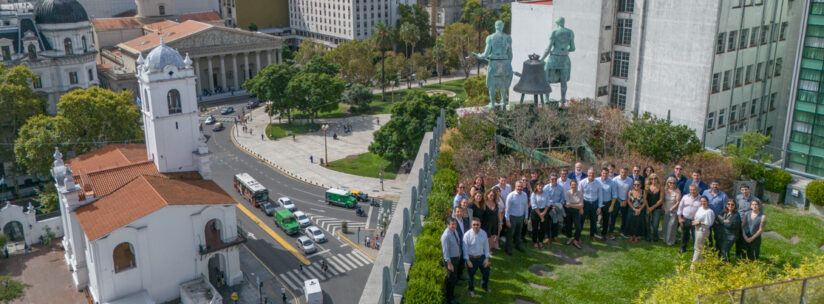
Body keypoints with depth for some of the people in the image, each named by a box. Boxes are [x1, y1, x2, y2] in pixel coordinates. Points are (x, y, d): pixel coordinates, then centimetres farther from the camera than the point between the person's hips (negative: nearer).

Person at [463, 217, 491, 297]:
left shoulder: (483, 233, -9)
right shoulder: (467, 235, -22)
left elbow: (486, 246, 1)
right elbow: (465, 248, -14)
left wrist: (487, 258, -1)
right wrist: (468, 260, -13)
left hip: (482, 257, 4)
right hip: (471, 258, -4)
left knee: (486, 272, 19)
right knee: (471, 275, 15)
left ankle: (484, 286, 50)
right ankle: (471, 290, 43)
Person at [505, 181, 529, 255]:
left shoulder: (524, 195, -2)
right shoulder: (511, 196, -17)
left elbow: (525, 206, 9)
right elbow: (507, 209, -13)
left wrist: (525, 217, 12)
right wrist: (507, 220, -12)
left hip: (521, 217, 5)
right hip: (512, 217, -5)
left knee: (518, 232, 21)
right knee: (510, 233, 5)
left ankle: (518, 245, 39)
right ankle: (508, 248, 19)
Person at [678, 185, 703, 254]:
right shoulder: (685, 197, 2)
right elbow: (680, 207, 8)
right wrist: (680, 218, 3)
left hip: (695, 220, -3)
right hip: (685, 219, 3)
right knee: (684, 235, 16)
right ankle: (683, 248, 32)